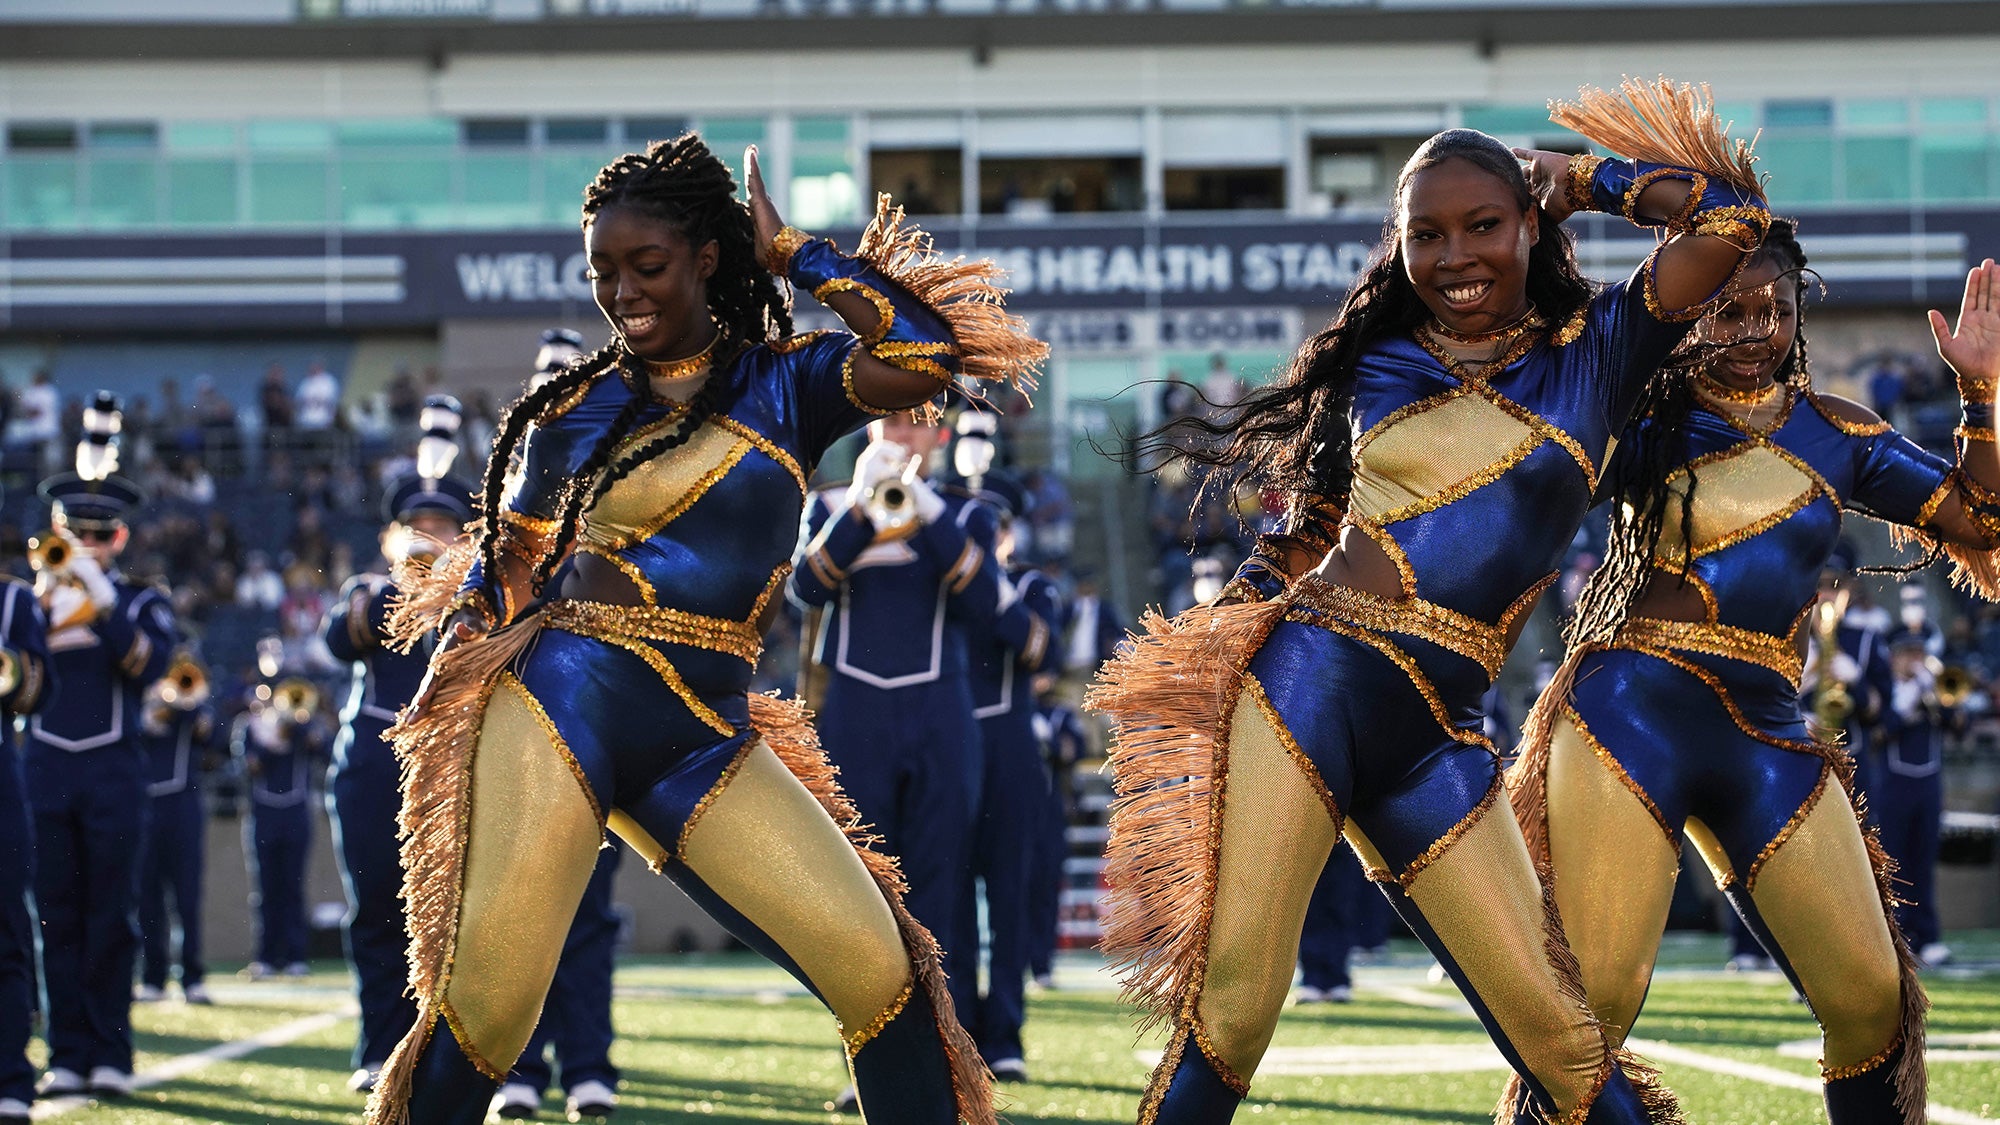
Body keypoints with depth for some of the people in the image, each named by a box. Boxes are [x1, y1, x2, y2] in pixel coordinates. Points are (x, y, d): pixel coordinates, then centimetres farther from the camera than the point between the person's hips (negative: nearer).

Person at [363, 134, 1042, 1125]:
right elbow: (501, 571, 17)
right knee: (486, 1003, -13)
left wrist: (791, 254, -1)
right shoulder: (573, 410, 9)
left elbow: (932, 354, -9)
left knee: (882, 970, -12)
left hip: (706, 742, 1)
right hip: (562, 706, -1)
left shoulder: (784, 384, 7)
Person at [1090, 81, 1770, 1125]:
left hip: (1434, 740, 1)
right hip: (1306, 682, -1)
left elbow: (1731, 214, -2)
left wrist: (1583, 177, 11)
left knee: (1561, 1038, -4)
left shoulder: (1593, 352, 10)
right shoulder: (1377, 365, 14)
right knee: (1228, 1007, -15)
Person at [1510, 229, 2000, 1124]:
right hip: (1635, 713, -4)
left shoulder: (1833, 431, 15)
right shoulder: (1639, 421, 5)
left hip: (1769, 735, 4)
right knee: (1591, 996, -13)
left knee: (1873, 999, -1)